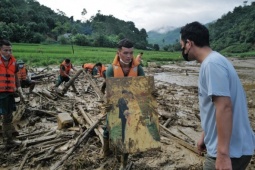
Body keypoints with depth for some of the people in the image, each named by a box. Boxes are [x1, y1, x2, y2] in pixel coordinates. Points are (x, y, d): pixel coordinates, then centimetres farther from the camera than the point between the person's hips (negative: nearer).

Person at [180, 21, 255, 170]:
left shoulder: (212, 64, -20)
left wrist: (223, 154, -26)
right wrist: (205, 136, 22)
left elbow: (224, 108, -27)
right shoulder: (213, 61, 9)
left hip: (230, 151, -9)